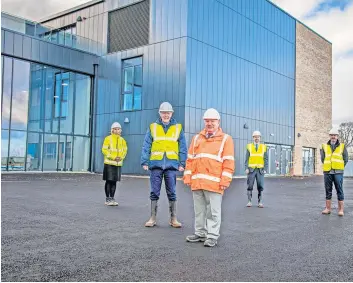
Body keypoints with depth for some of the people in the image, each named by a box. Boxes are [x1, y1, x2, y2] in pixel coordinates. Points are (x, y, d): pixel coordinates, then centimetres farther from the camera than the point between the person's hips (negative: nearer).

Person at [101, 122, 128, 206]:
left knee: (114, 181, 9)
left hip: (118, 164, 4)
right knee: (108, 181, -1)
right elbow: (104, 150, -6)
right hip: (109, 163, -4)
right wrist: (112, 157, -15)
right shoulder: (108, 138, -3)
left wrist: (121, 157, -5)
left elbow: (125, 150, 15)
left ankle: (112, 198, 17)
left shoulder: (122, 140, 10)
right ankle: (107, 199, 6)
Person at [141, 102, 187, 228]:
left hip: (171, 165, 0)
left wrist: (182, 163, -2)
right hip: (156, 164, 0)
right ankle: (153, 218, 14)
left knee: (171, 193, 5)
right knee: (154, 192, 5)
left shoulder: (178, 128, 8)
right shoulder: (152, 127, 7)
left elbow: (183, 147, 6)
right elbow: (146, 146, 4)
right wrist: (144, 162, -5)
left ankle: (173, 219, 14)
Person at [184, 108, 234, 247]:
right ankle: (200, 233, 24)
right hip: (197, 182, 5)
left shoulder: (225, 139, 3)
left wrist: (225, 180, -11)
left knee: (213, 211, 0)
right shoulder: (197, 138, 17)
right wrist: (187, 177, 8)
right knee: (199, 210, 13)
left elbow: (228, 162, -3)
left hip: (214, 182, -5)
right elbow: (190, 159, 15)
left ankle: (212, 236, 9)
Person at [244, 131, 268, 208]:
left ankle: (260, 202, 7)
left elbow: (266, 159, 6)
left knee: (260, 186, 0)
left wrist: (265, 169, -3)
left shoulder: (264, 147, 7)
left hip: (260, 170, 1)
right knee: (250, 186, 0)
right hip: (251, 169, 0)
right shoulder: (249, 146, 5)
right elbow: (247, 158, 3)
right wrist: (246, 168, -6)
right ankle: (249, 201, 8)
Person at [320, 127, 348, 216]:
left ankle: (341, 210, 3)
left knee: (339, 191, -2)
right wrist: (328, 166, 6)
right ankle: (328, 208, 14)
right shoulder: (325, 146, 8)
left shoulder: (342, 146, 6)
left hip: (338, 172, -2)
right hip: (327, 172, 2)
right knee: (328, 191, 7)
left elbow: (345, 159, 8)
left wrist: (340, 168, 4)